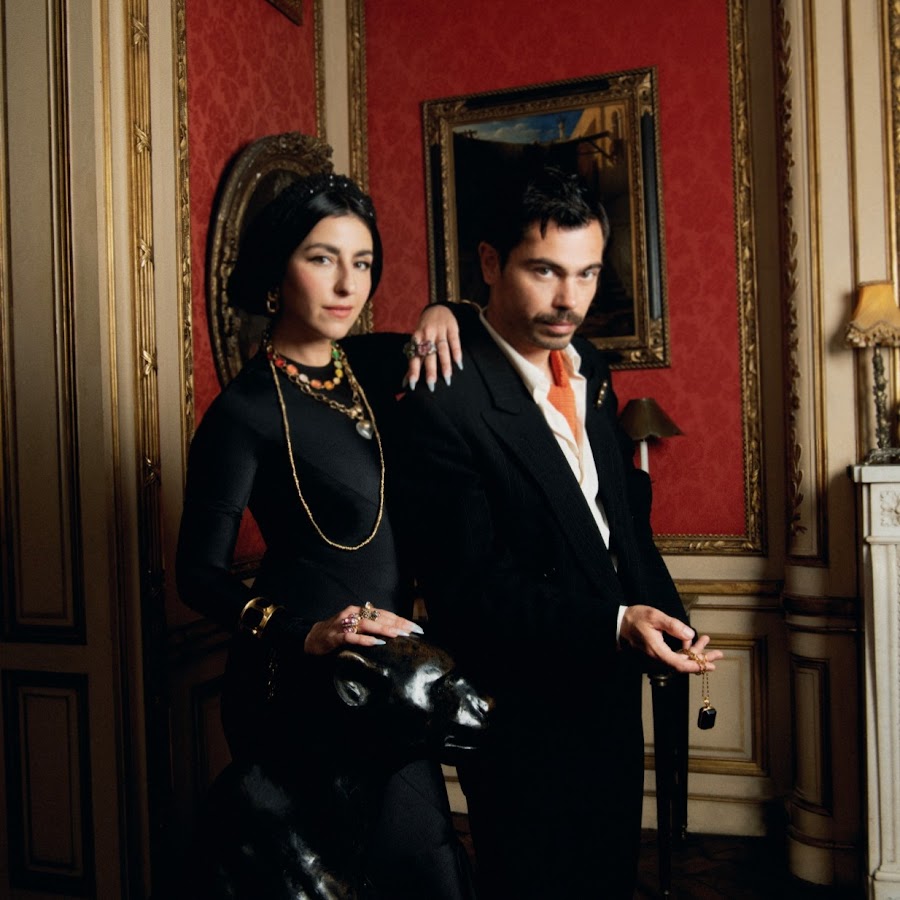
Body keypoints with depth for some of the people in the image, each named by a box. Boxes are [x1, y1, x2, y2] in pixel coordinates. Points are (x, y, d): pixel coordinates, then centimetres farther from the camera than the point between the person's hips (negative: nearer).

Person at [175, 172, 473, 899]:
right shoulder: (245, 411, -13)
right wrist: (308, 635, -26)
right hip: (306, 681, -7)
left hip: (384, 671, 7)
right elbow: (201, 573, -12)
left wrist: (444, 315, -4)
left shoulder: (374, 365, 4)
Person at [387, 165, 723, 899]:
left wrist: (666, 618, 0)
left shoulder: (588, 367, 3)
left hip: (612, 692, 8)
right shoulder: (443, 403, -23)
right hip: (525, 712, -8)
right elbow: (471, 589, -24)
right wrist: (614, 624, -33)